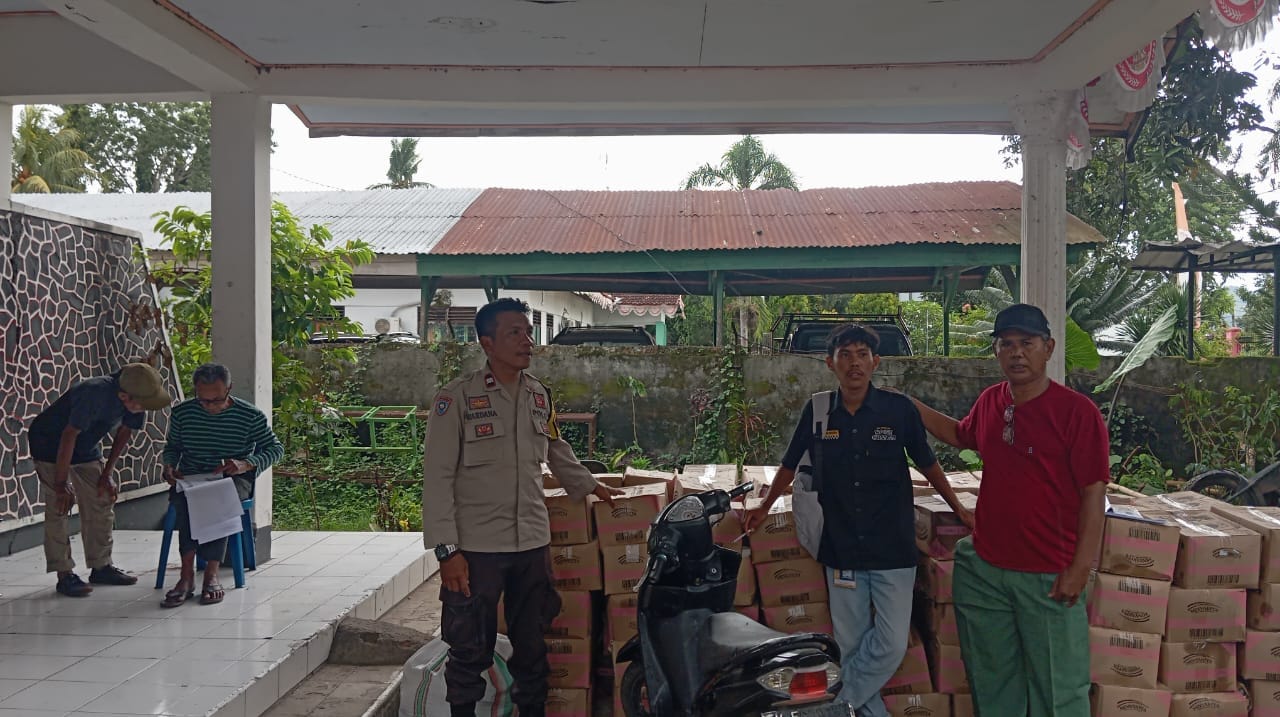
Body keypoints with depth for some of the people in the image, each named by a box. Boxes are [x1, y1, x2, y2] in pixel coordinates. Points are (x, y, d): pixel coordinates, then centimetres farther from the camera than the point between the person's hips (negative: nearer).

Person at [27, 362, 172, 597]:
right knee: (58, 509, -9)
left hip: (86, 448, 7)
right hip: (50, 445, -6)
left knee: (102, 504, 4)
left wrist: (107, 474, -3)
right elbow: (68, 437, -32)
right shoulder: (94, 394, -38)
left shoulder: (136, 398, -18)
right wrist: (62, 485, -27)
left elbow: (124, 432, -2)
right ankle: (64, 575, -5)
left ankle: (101, 567, 13)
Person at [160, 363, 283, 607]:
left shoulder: (250, 415, -4)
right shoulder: (182, 413, 3)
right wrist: (169, 466, -6)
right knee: (185, 500, -35)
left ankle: (211, 573, -33)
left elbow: (276, 448, -3)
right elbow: (172, 447, 17)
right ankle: (187, 574, -36)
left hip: (233, 479, -2)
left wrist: (246, 464, -21)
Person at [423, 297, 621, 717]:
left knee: (533, 649, 14)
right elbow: (437, 479, -10)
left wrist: (589, 486, 25)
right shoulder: (456, 399, -9)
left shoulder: (540, 396, 7)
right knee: (470, 653, 5)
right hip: (476, 547, -4)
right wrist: (447, 550, -13)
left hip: (533, 543, 5)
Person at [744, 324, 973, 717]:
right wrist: (764, 508, 22)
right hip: (841, 550, 2)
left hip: (893, 549, -1)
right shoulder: (817, 411, 0)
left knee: (892, 645, -4)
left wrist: (959, 509, 12)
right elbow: (790, 464, 14)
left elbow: (927, 464, 9)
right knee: (851, 648, 8)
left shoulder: (899, 409, -5)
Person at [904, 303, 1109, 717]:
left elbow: (1093, 492, -13)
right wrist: (910, 406, 20)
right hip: (985, 568, 6)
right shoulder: (990, 403, 5)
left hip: (1049, 577, -6)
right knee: (992, 682, 19)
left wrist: (1082, 566, -15)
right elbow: (961, 435, 26)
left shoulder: (1077, 411, -13)